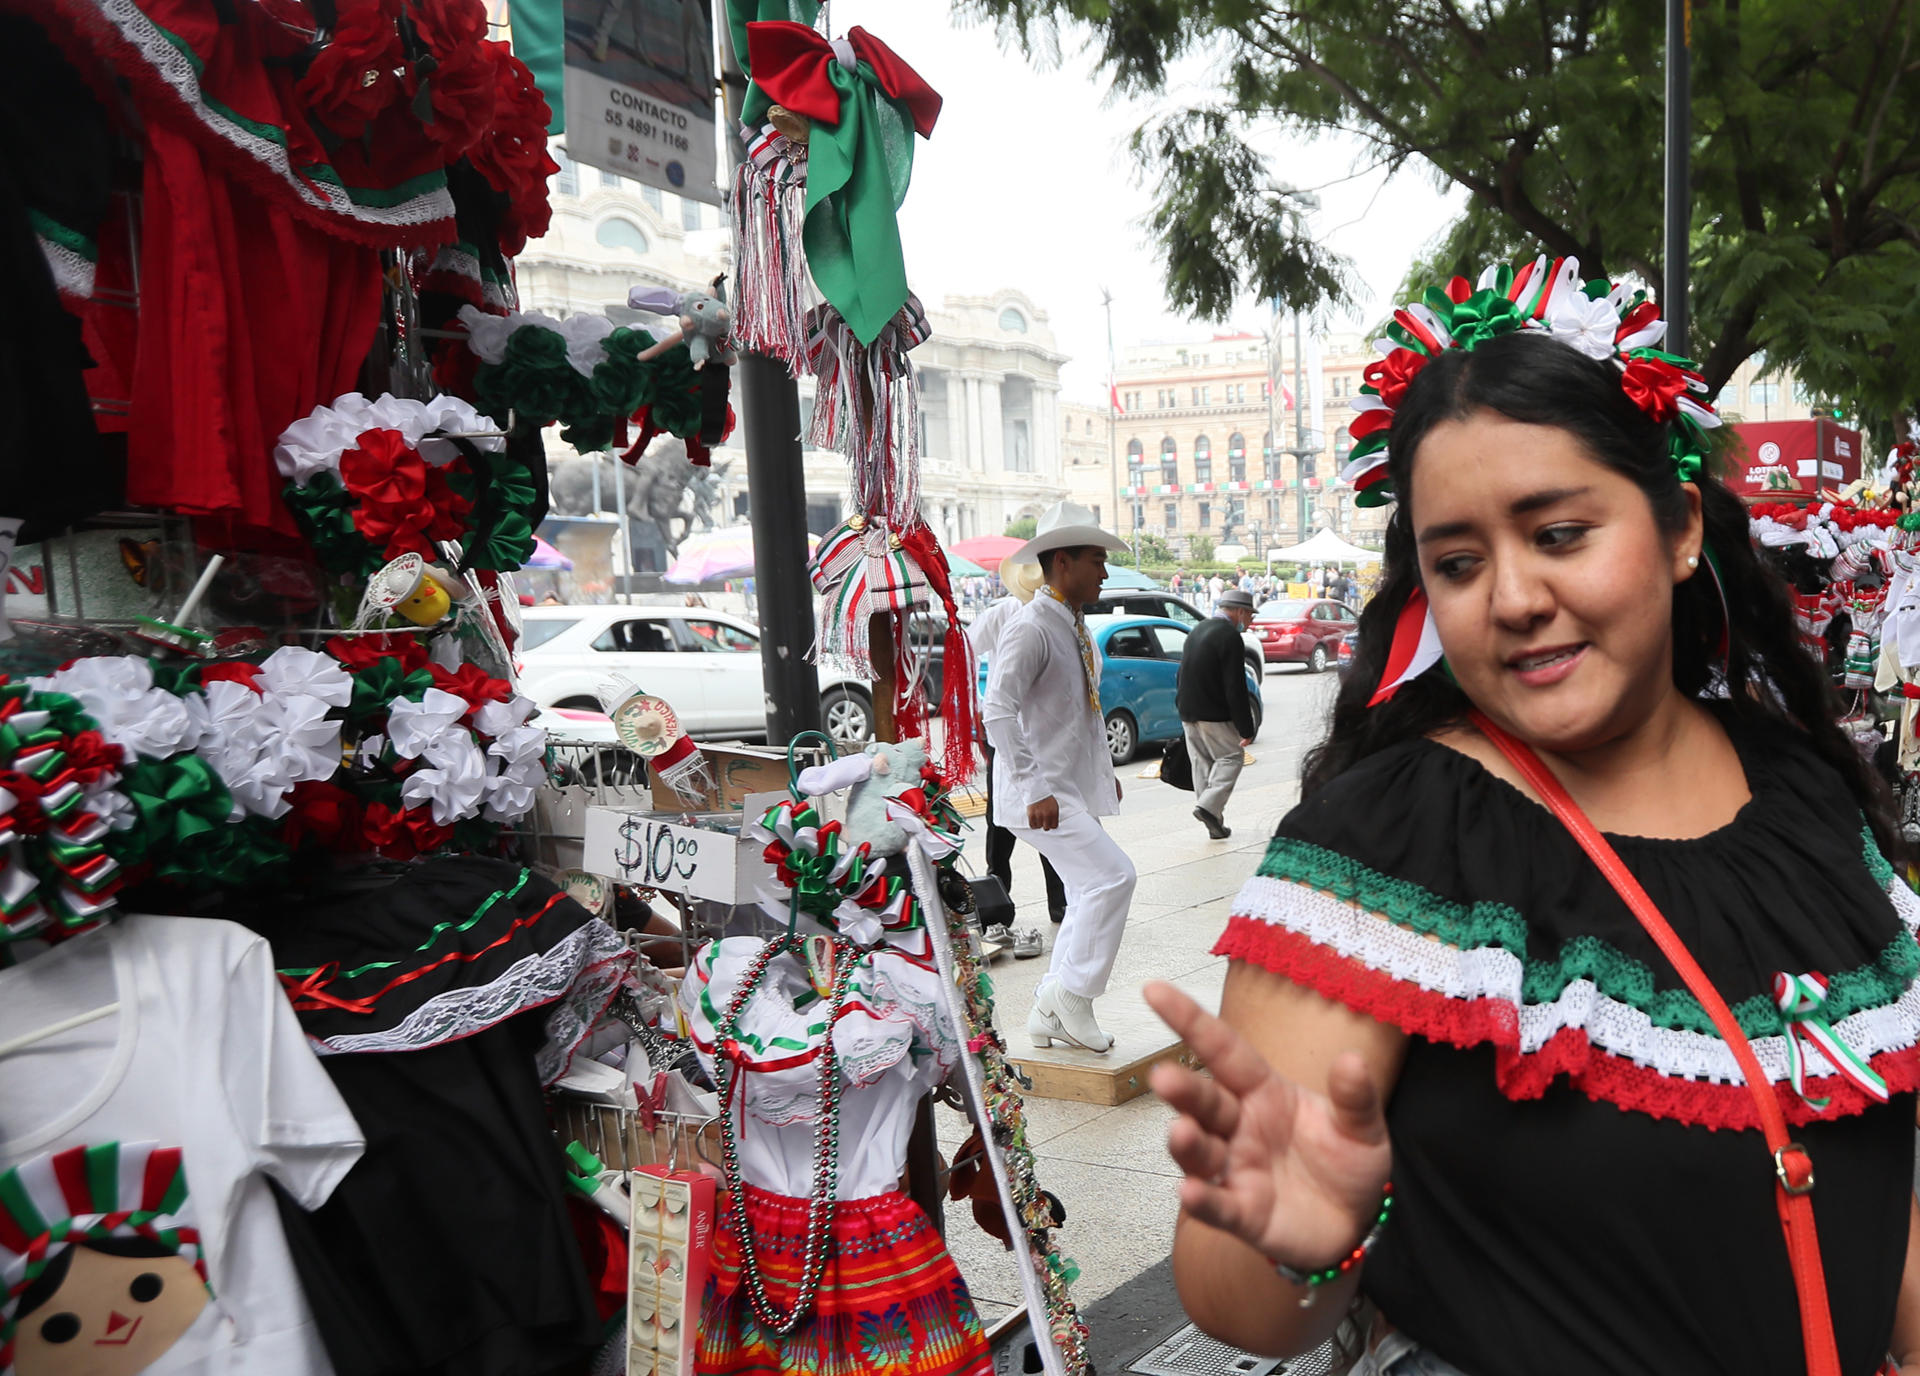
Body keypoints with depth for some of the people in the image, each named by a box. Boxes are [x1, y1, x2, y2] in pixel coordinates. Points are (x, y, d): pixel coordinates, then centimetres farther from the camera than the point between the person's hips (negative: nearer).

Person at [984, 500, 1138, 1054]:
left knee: (1089, 895, 11)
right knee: (1112, 877, -17)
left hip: (1074, 789, 10)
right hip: (1040, 795, -10)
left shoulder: (1076, 629, 15)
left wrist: (1104, 771, 20)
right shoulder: (1030, 628, -16)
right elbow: (997, 712, -25)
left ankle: (1052, 1014, 20)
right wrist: (1036, 790, -28)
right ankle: (1069, 995, -6)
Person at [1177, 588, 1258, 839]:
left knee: (1202, 762, 12)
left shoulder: (1198, 630, 12)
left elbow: (1182, 677, 18)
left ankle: (1214, 823, 15)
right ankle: (1209, 805, -10)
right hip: (1214, 715, -8)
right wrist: (1246, 728, -15)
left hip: (1188, 714, 8)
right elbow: (1236, 689, -18)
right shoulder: (1230, 637, -16)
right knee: (1233, 756, 5)